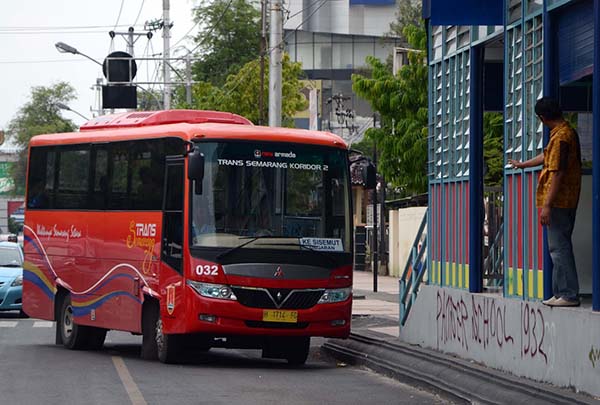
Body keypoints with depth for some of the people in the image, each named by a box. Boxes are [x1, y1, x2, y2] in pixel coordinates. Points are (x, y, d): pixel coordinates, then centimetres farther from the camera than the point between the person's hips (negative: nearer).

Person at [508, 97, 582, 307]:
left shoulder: (560, 137, -17)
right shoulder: (568, 132, 15)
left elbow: (557, 173, -22)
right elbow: (547, 157, 32)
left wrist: (547, 205, -22)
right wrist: (522, 164, 46)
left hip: (558, 201, -10)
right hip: (568, 201, 10)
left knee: (559, 247, -9)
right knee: (559, 246, 14)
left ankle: (569, 295, -9)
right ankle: (561, 292, 17)